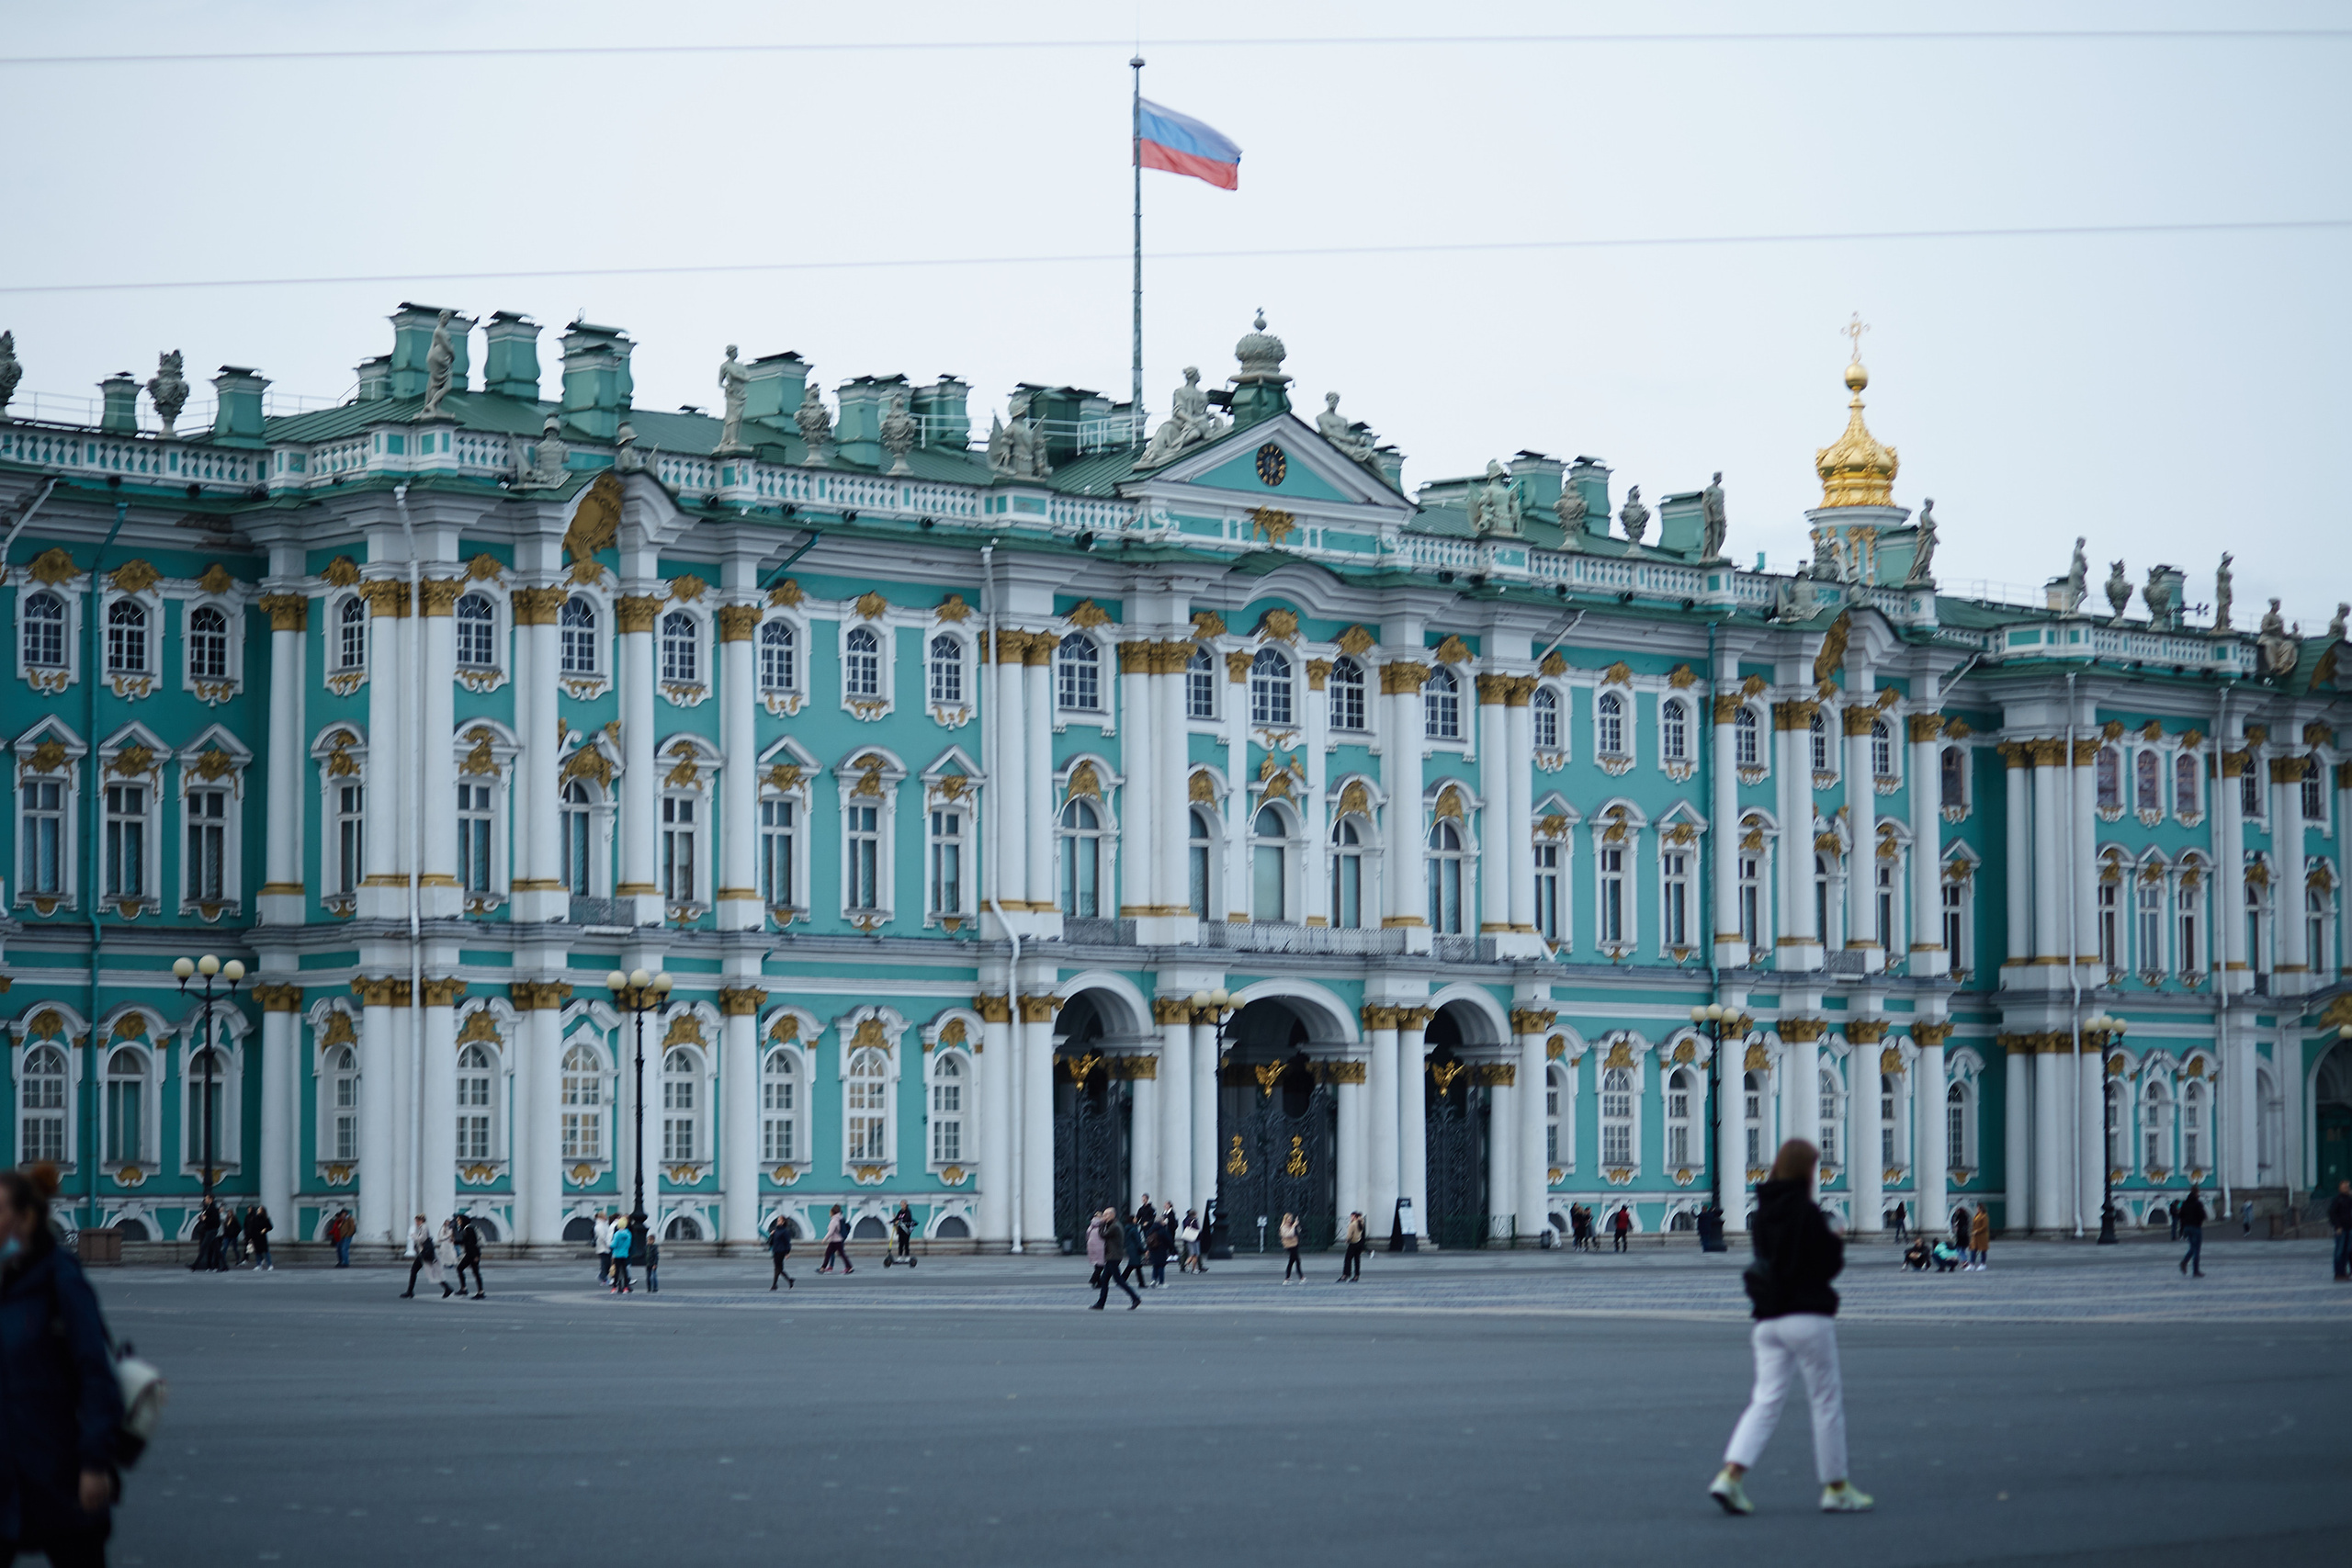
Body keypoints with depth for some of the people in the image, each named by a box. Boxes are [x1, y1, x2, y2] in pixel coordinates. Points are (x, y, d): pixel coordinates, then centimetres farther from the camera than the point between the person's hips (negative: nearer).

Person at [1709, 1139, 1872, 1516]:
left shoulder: (1763, 1212, 8)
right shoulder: (1807, 1213, -13)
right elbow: (1828, 1265, -13)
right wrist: (1837, 1242, 8)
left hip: (1768, 1321, 6)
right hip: (1809, 1315, -6)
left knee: (1765, 1400, 5)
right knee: (1827, 1401, 6)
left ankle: (1730, 1475, -13)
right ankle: (1835, 1488, 13)